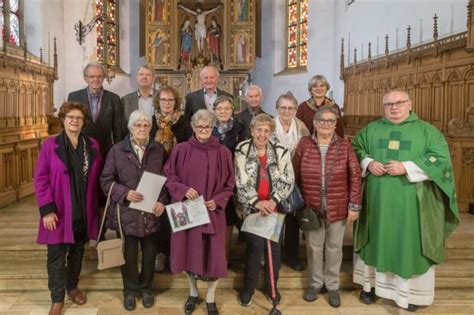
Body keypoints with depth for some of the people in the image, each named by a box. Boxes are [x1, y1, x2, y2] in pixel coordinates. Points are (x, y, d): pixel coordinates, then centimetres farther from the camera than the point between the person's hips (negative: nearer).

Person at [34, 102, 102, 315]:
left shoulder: (92, 145, 3)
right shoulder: (50, 145, -6)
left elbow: (96, 178, 7)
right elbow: (40, 179, -8)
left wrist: (95, 206, 4)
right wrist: (47, 209, -14)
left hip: (84, 211, 3)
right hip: (59, 211, -3)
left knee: (78, 252, 17)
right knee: (56, 256, 4)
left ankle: (72, 287, 37)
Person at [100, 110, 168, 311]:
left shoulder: (158, 150, 3)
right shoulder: (117, 150, -3)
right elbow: (106, 180, -3)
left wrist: (162, 201, -12)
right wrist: (124, 193, -19)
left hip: (151, 213, 2)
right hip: (126, 212, -2)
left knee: (150, 253, 13)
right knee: (128, 254, 11)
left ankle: (146, 288, 36)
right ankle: (130, 290, 33)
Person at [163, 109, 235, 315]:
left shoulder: (223, 153, -2)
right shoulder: (181, 150, -2)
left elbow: (229, 184, 3)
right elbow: (169, 177, 2)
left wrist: (218, 200, -12)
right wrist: (183, 190, -15)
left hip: (213, 211, 0)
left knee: (213, 253, 2)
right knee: (188, 251, 10)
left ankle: (210, 297, 25)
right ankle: (193, 292, 34)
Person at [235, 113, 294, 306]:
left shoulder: (281, 151, -1)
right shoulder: (242, 150, -5)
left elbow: (288, 180, -4)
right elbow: (241, 182, -9)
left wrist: (273, 200, -16)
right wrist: (257, 202, -17)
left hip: (276, 207, 2)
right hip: (252, 207, -2)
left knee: (274, 247, 9)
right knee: (254, 247, 0)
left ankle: (271, 286, 29)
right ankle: (248, 288, 21)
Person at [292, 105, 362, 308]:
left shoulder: (344, 146, -3)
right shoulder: (304, 145, -2)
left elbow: (355, 177, -3)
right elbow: (294, 175, 0)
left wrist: (354, 205, -6)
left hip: (337, 208, 0)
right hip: (311, 207, 1)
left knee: (334, 247, 12)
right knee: (314, 246, 13)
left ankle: (332, 285, 29)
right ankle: (315, 283, 32)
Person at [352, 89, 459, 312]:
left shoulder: (427, 131, 1)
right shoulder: (370, 130, 9)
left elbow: (441, 159, -8)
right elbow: (356, 149, 13)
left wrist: (407, 168, -18)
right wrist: (368, 163, -8)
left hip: (411, 203, -2)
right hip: (377, 200, 2)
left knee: (410, 244, 5)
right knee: (375, 240, 11)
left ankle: (411, 291, 20)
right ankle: (371, 283, 26)